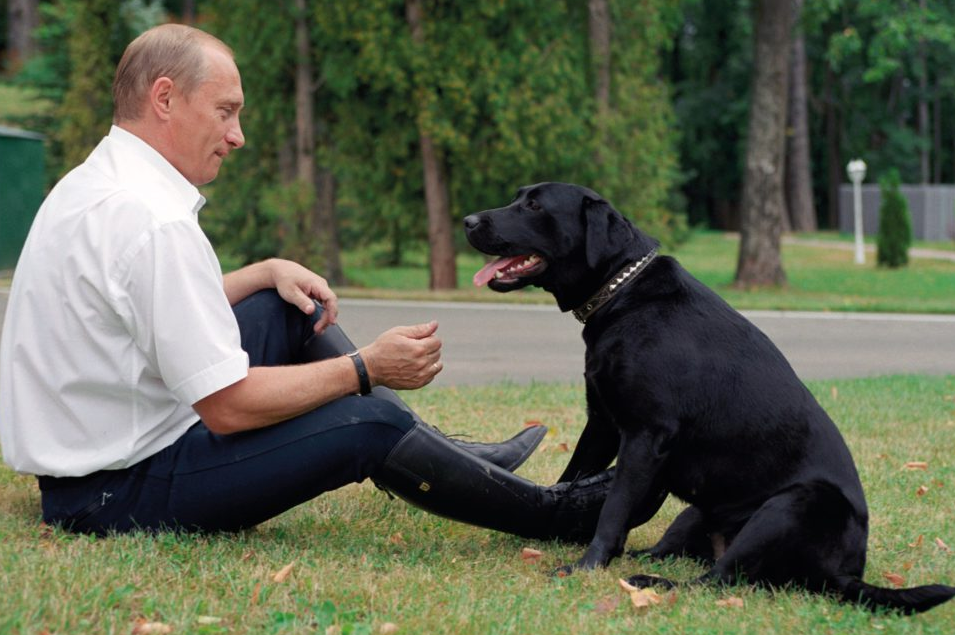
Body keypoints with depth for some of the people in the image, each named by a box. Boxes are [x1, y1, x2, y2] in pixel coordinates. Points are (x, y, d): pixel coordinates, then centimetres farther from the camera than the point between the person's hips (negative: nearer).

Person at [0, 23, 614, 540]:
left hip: (79, 452, 10)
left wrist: (268, 272, 11)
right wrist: (364, 368, -14)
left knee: (290, 308, 14)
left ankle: (443, 454, 18)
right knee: (371, 420, -14)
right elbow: (229, 407, -24)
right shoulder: (154, 223, -24)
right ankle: (553, 514, 4)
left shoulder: (92, 185, 8)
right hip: (120, 494, -10)